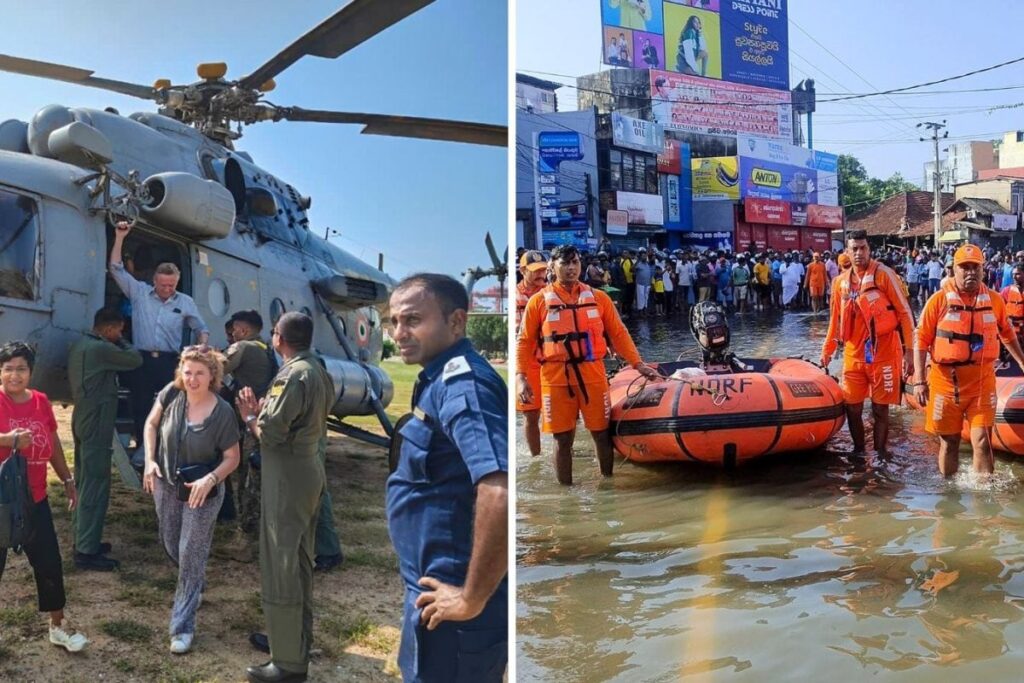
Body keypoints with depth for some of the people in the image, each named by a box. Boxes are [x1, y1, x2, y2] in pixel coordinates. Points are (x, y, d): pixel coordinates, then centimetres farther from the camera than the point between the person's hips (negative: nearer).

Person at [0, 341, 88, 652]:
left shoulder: (40, 401, 3)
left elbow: (53, 444, 15)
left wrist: (67, 480, 18)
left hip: (34, 499, 5)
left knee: (49, 562, 11)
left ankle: (58, 626, 27)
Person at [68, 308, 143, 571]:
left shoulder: (80, 345, 12)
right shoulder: (101, 348, -18)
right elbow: (135, 359, -11)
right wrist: (120, 341, 7)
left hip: (83, 422, 10)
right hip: (96, 426, -10)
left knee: (85, 485, 16)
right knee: (95, 487, -7)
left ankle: (84, 541, 25)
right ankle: (86, 552, -5)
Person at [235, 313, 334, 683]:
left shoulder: (292, 375, -19)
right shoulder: (318, 371, 11)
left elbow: (270, 433, -22)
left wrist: (250, 416, -3)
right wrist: (262, 410, 5)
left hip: (287, 478, -10)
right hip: (309, 469, 10)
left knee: (280, 566, -3)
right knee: (299, 562, 20)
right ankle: (298, 638, 33)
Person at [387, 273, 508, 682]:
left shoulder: (460, 383, -22)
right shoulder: (442, 379, 10)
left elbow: (501, 491, -37)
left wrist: (472, 598, -27)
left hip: (450, 602, -10)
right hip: (440, 585, 10)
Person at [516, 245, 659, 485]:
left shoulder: (598, 297, 8)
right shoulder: (539, 301, 3)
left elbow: (618, 334, 11)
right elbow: (524, 342, 4)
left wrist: (637, 364, 4)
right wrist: (520, 376, -7)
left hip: (593, 375, 2)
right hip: (555, 378, -1)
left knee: (601, 433, 7)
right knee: (563, 438, 4)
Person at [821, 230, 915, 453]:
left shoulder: (884, 274, -6)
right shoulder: (841, 281, 8)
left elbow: (905, 312, -6)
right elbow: (836, 319, 19)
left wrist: (909, 350, -9)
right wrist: (827, 349, 22)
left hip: (883, 354, -4)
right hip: (853, 355, 4)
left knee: (880, 410, 3)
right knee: (852, 409, 8)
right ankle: (858, 452, 25)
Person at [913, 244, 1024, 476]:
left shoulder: (994, 300, 4)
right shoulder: (939, 300, -5)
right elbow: (921, 341, -5)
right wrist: (919, 381, -10)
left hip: (982, 381, 1)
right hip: (946, 381, -1)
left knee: (982, 441, -5)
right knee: (949, 442, 10)